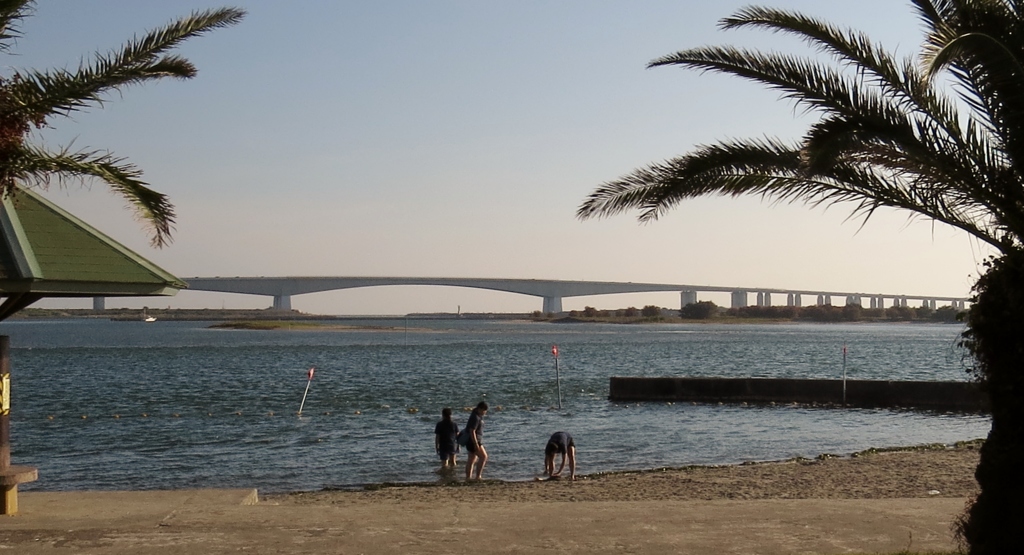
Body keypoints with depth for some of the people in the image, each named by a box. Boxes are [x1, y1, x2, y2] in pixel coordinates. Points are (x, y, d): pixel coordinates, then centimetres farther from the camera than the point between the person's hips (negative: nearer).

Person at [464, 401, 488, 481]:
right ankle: (478, 476, -13)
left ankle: (468, 478, 14)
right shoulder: (475, 418, -19)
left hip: (473, 441, 11)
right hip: (473, 441, -11)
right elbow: (472, 431, -24)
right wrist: (476, 444, -26)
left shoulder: (478, 416, 13)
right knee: (483, 456, -13)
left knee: (471, 460, 11)